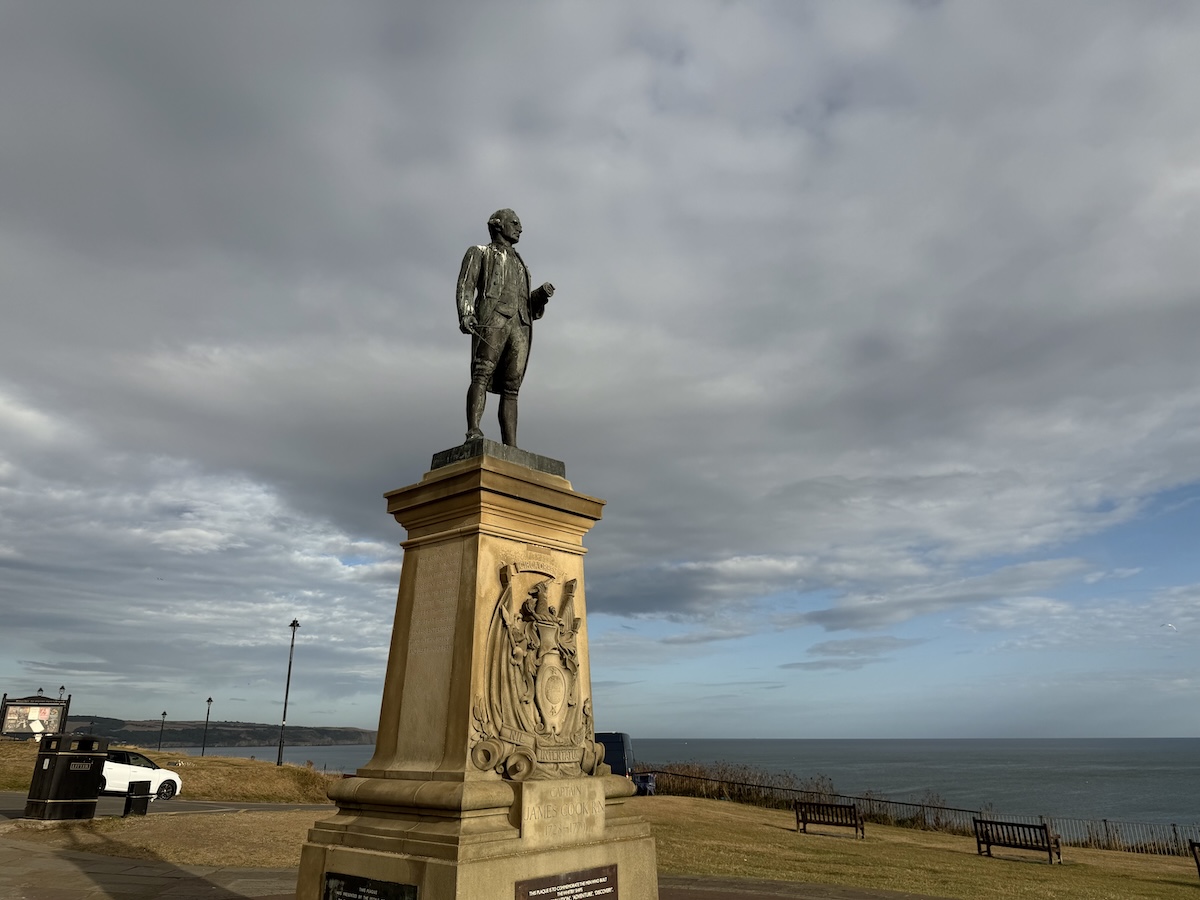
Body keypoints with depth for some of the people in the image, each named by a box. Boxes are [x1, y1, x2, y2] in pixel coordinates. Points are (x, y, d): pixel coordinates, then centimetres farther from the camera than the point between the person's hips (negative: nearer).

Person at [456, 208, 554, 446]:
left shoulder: (520, 265, 37)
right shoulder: (479, 253, 21)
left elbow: (530, 308, 29)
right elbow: (465, 285, 3)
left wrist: (542, 294, 7)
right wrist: (465, 314, -17)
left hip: (520, 327, 5)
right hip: (492, 318, -5)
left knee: (511, 388, -6)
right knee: (482, 375, -22)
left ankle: (511, 449, -14)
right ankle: (473, 433, -35)